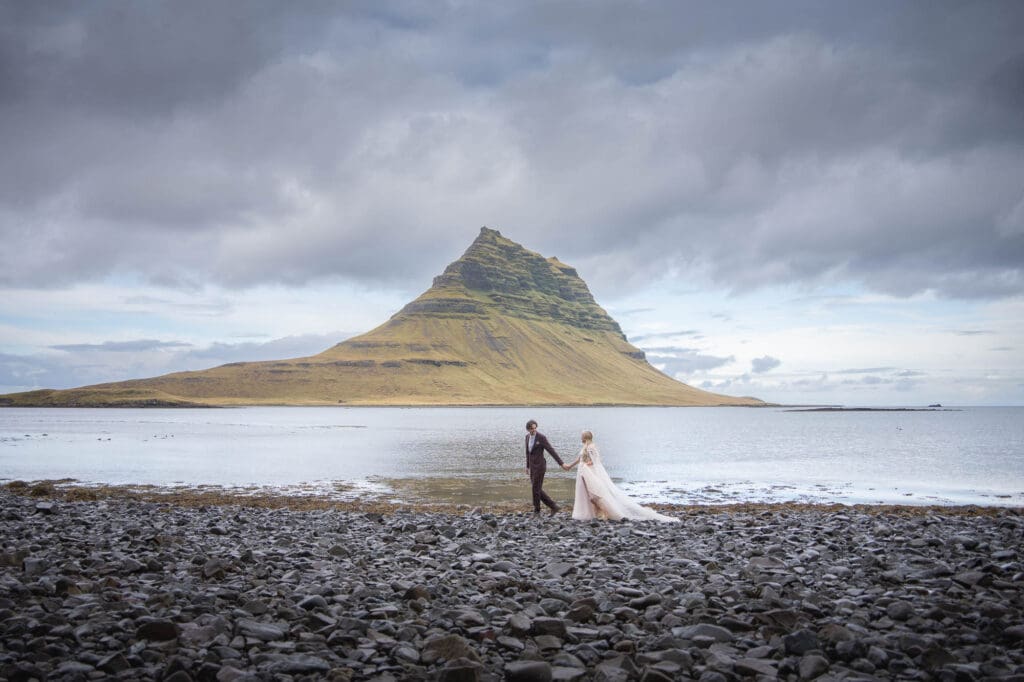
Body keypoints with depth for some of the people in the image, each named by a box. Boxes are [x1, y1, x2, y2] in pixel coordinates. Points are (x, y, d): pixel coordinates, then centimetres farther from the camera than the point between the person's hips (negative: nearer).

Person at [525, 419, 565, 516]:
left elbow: (551, 451, -15)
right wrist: (527, 466, 22)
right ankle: (553, 507, 15)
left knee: (536, 489, -3)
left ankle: (537, 511, 15)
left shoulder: (541, 437, -16)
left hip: (540, 466, -8)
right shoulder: (527, 436, 8)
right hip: (533, 466, 8)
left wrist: (561, 463, -16)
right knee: (537, 490, 8)